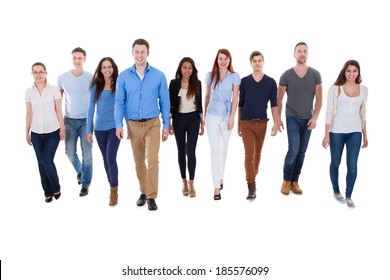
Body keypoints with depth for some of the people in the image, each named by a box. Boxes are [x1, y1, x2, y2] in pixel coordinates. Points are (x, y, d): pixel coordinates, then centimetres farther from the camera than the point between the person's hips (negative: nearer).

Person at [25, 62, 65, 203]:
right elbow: (29, 114, 7)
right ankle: (48, 192, 18)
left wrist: (62, 129, -2)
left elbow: (59, 111, -1)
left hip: (52, 132, -3)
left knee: (47, 161, -9)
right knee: (41, 163, 6)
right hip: (36, 133, 3)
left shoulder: (54, 90, -5)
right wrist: (27, 132, 9)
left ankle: (56, 188, 15)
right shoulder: (29, 92, 2)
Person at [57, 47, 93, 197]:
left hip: (86, 120, -2)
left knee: (87, 154, -1)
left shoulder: (91, 78, -5)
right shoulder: (63, 77, 1)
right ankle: (79, 171, 37)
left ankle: (85, 185, 14)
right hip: (69, 120, 2)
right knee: (70, 153, 6)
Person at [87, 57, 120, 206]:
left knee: (111, 157, -14)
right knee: (105, 158, 12)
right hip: (99, 128, 3)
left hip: (114, 126, -3)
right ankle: (112, 186, 28)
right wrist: (89, 130, 4)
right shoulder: (96, 86, 3)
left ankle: (114, 191, -3)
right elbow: (91, 108, 5)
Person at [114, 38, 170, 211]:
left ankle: (151, 196, -4)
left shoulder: (159, 76, -3)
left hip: (152, 123, -2)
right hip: (133, 125, 2)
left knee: (152, 159, -14)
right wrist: (119, 124, -8)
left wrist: (166, 125, 1)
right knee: (139, 162, 12)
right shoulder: (124, 76, 0)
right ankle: (143, 192, 29)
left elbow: (164, 102, 2)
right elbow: (119, 102, 1)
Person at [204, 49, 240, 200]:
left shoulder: (234, 77, -1)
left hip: (227, 116, 0)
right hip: (212, 116, 0)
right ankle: (216, 187, -4)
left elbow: (235, 98, -3)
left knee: (223, 149, 12)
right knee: (215, 150, -4)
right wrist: (204, 114, 13)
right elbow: (207, 96, 11)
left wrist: (232, 117, -8)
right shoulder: (210, 76, 3)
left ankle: (221, 178, 31)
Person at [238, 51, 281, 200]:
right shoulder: (244, 81, 1)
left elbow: (274, 104, -1)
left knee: (257, 153, 14)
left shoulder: (271, 82, 1)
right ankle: (251, 187, -10)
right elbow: (240, 104, 6)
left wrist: (276, 123, -9)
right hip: (246, 122, -1)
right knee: (249, 154, -9)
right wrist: (238, 124, 7)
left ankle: (253, 177, 34)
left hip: (262, 122, 2)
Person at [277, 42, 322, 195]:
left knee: (301, 152, 7)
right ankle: (286, 181, 7)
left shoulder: (315, 74, -1)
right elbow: (279, 99, 1)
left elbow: (319, 98, 2)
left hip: (308, 119, 3)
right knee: (294, 150, -11)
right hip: (292, 118, -2)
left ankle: (294, 182, 18)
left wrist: (315, 117, -6)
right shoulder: (286, 75, -5)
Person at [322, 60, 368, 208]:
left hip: (355, 132, 2)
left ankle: (348, 196, 14)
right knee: (335, 162, 12)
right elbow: (329, 112, -6)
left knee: (352, 165, -2)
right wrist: (326, 134, -9)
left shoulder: (363, 89, 4)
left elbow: (363, 113, 11)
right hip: (337, 131, -2)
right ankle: (336, 191, 31)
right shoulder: (335, 88, -7)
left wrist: (365, 135, 12)